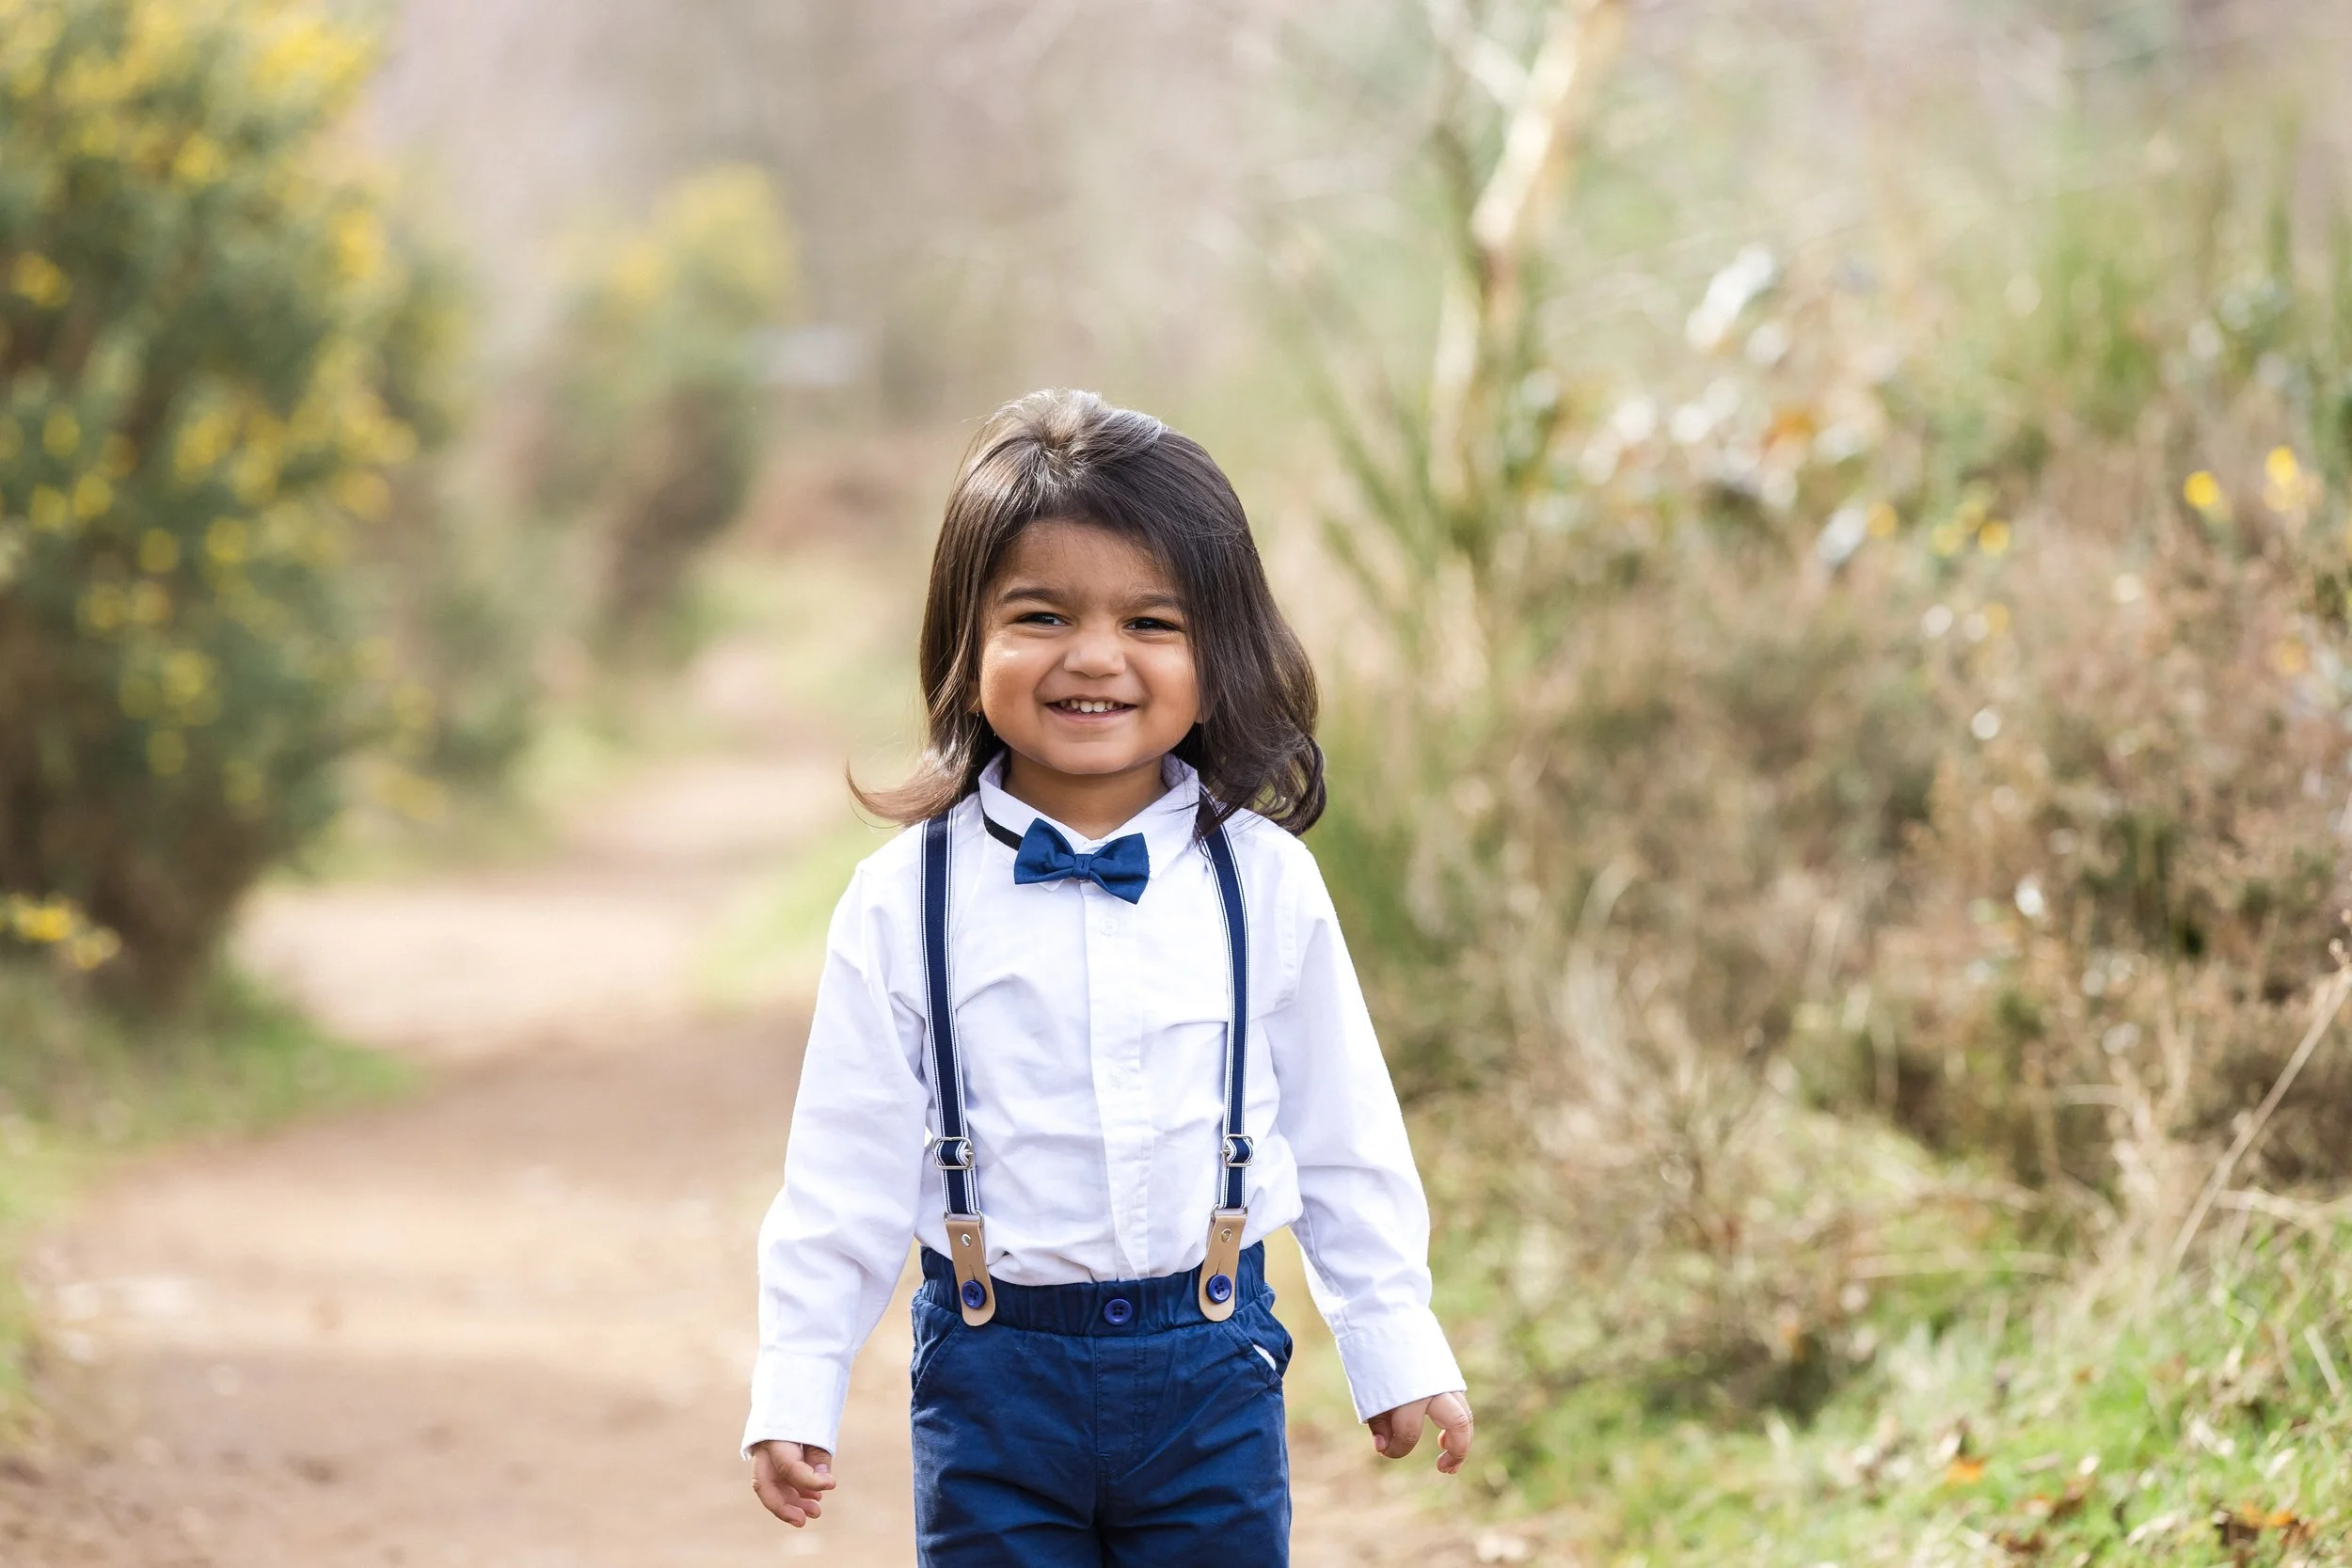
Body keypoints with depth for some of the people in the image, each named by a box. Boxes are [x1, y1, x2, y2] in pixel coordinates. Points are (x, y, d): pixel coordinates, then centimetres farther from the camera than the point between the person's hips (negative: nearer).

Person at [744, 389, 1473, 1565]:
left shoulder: (1264, 880, -3)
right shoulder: (906, 899, -6)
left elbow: (1345, 1136, 6)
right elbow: (847, 1166, 0)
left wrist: (1394, 1348, 9)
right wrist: (795, 1388, 0)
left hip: (1211, 1375, 1)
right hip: (992, 1372, -1)